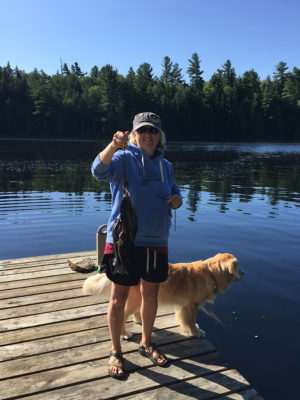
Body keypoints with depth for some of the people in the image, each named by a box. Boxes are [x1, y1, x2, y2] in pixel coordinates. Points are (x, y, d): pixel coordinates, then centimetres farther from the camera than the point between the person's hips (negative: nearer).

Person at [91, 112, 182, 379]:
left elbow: (175, 194, 21)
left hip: (156, 242, 5)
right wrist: (113, 146, -44)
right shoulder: (124, 158, -6)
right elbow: (100, 170, -26)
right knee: (119, 298, 5)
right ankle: (116, 352, 26)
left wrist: (177, 200, -2)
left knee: (151, 295, 17)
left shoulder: (165, 166, 11)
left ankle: (146, 344, 38)